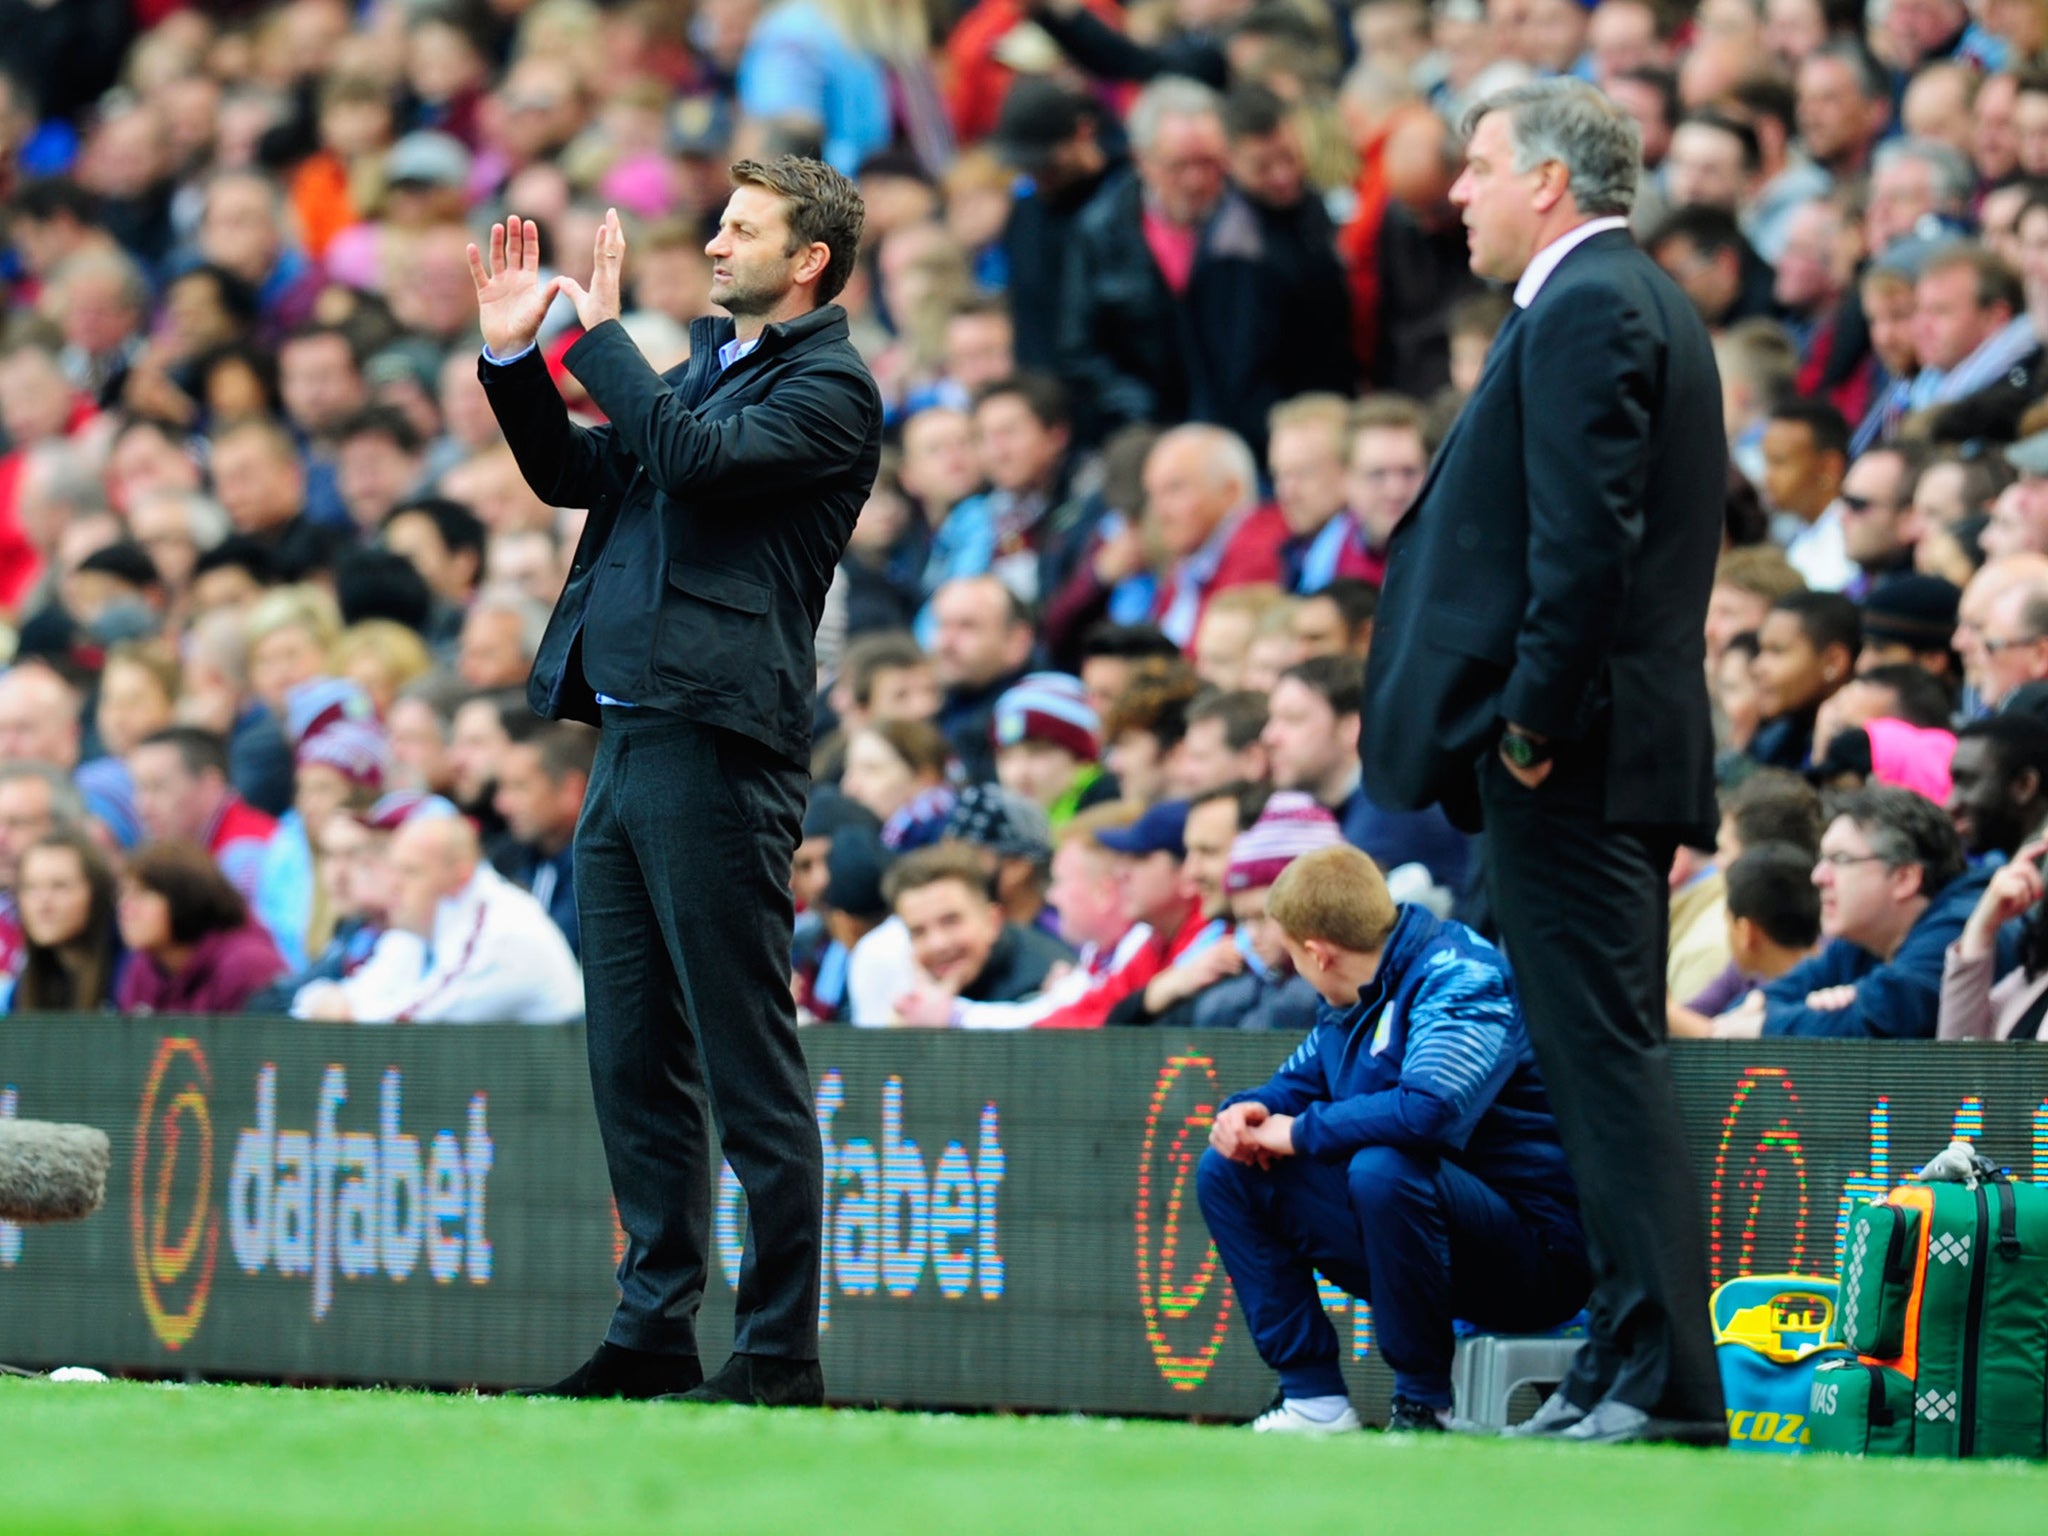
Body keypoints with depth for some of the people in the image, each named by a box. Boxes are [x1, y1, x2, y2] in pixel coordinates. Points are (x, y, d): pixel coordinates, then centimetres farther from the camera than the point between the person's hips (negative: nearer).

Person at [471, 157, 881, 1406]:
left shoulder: (830, 389, -6)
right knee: (635, 1058, 10)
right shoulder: (708, 365, 22)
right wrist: (516, 354, 12)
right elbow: (572, 473, 25)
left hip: (720, 745, -9)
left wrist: (601, 331, -10)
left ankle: (780, 1349, -5)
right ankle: (656, 1331, 16)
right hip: (628, 732, 9)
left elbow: (692, 455, -20)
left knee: (749, 1063, -7)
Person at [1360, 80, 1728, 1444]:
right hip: (1625, 744, 11)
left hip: (1574, 754, -11)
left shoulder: (1587, 309, -12)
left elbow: (1585, 535, -21)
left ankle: (1665, 1379, -12)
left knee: (1607, 1055, -10)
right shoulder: (1639, 302, 20)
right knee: (1607, 1058, 12)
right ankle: (1636, 1366, 14)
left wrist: (1533, 718, -20)